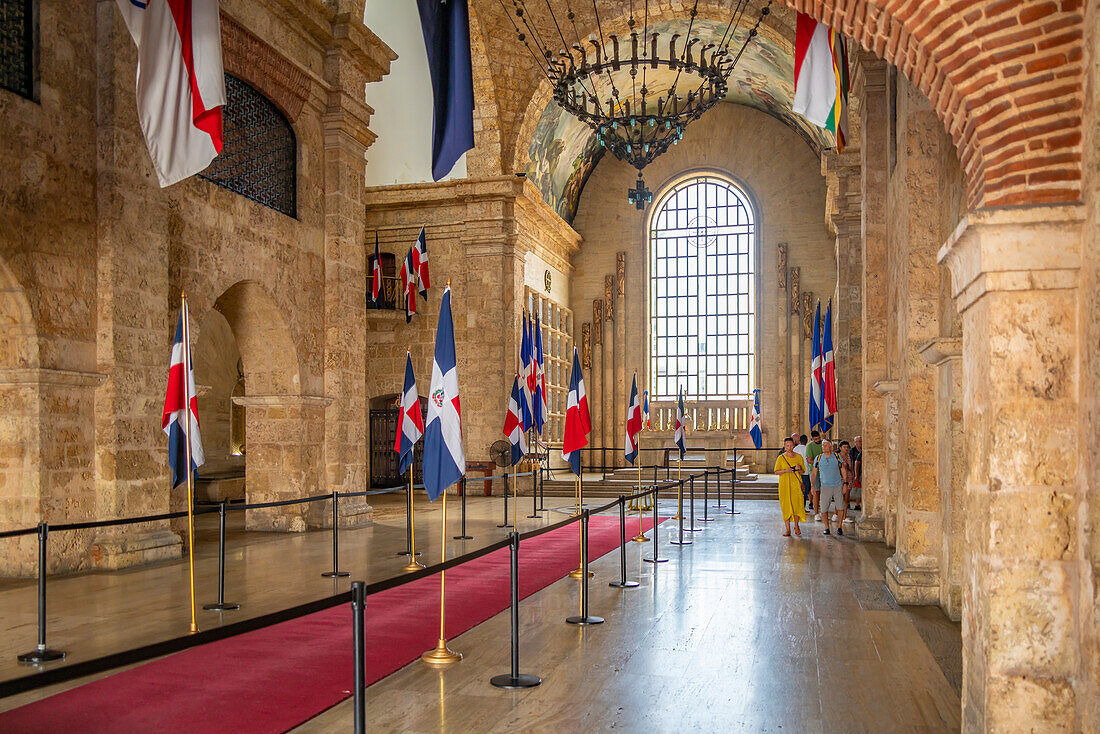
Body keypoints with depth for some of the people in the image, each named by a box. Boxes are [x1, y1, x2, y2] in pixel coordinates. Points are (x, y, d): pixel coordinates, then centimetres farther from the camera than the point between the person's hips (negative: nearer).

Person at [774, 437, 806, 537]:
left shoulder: (798, 457, 6)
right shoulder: (781, 458, 2)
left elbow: (803, 471, 12)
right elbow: (776, 471, 2)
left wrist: (799, 469, -10)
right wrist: (785, 470, -15)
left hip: (796, 484, 1)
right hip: (784, 484, -1)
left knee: (797, 505, -2)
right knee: (786, 506, -2)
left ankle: (796, 526, 20)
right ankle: (787, 529, 6)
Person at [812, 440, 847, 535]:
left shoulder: (837, 456, -2)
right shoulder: (818, 458, -2)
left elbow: (843, 470, 5)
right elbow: (814, 473, 5)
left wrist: (845, 484, 1)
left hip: (838, 485, 0)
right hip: (825, 486, 0)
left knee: (840, 507, -2)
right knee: (824, 509, -2)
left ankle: (839, 527, 13)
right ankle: (827, 527, 15)